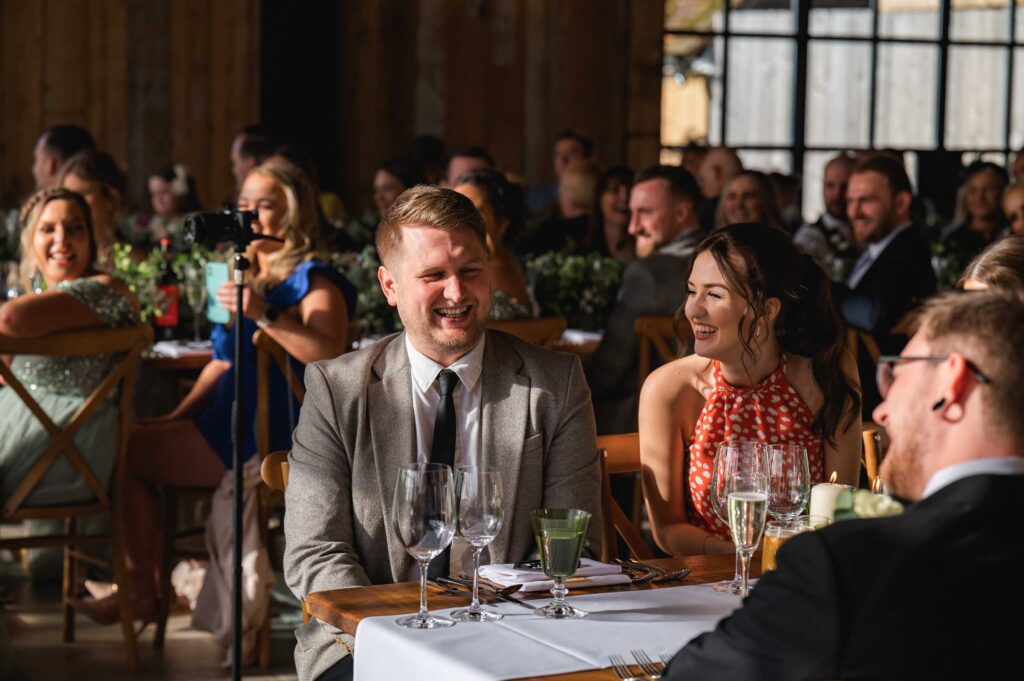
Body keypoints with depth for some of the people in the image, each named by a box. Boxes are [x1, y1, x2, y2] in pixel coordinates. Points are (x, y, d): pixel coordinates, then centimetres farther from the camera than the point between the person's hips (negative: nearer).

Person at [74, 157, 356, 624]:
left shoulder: (313, 281, -11)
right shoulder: (248, 275, 18)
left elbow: (329, 355, -29)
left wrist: (265, 315, -35)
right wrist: (178, 417, 11)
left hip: (270, 435, -10)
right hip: (229, 419, 10)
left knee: (130, 452, -10)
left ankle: (142, 591, 5)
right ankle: (137, 581, 9)